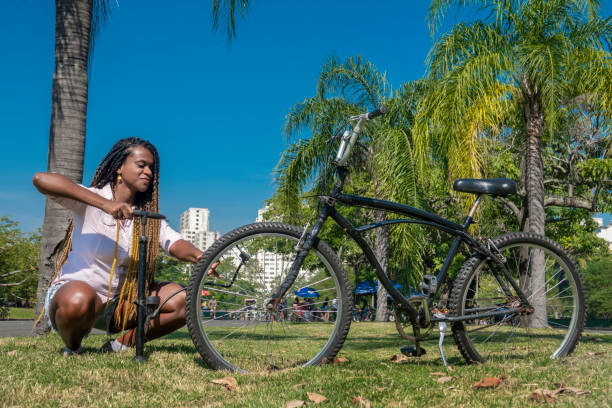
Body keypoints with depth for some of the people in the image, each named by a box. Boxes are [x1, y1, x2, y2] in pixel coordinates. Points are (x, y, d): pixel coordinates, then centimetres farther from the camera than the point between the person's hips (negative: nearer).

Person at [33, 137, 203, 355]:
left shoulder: (148, 216, 6)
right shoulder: (91, 201, -10)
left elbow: (175, 243, -11)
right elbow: (41, 179, -27)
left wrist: (200, 257, -35)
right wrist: (104, 203, -36)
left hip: (117, 305, 5)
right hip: (70, 291, -4)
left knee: (182, 299, -14)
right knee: (79, 300, -40)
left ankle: (119, 345, 0)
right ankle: (72, 349, -6)